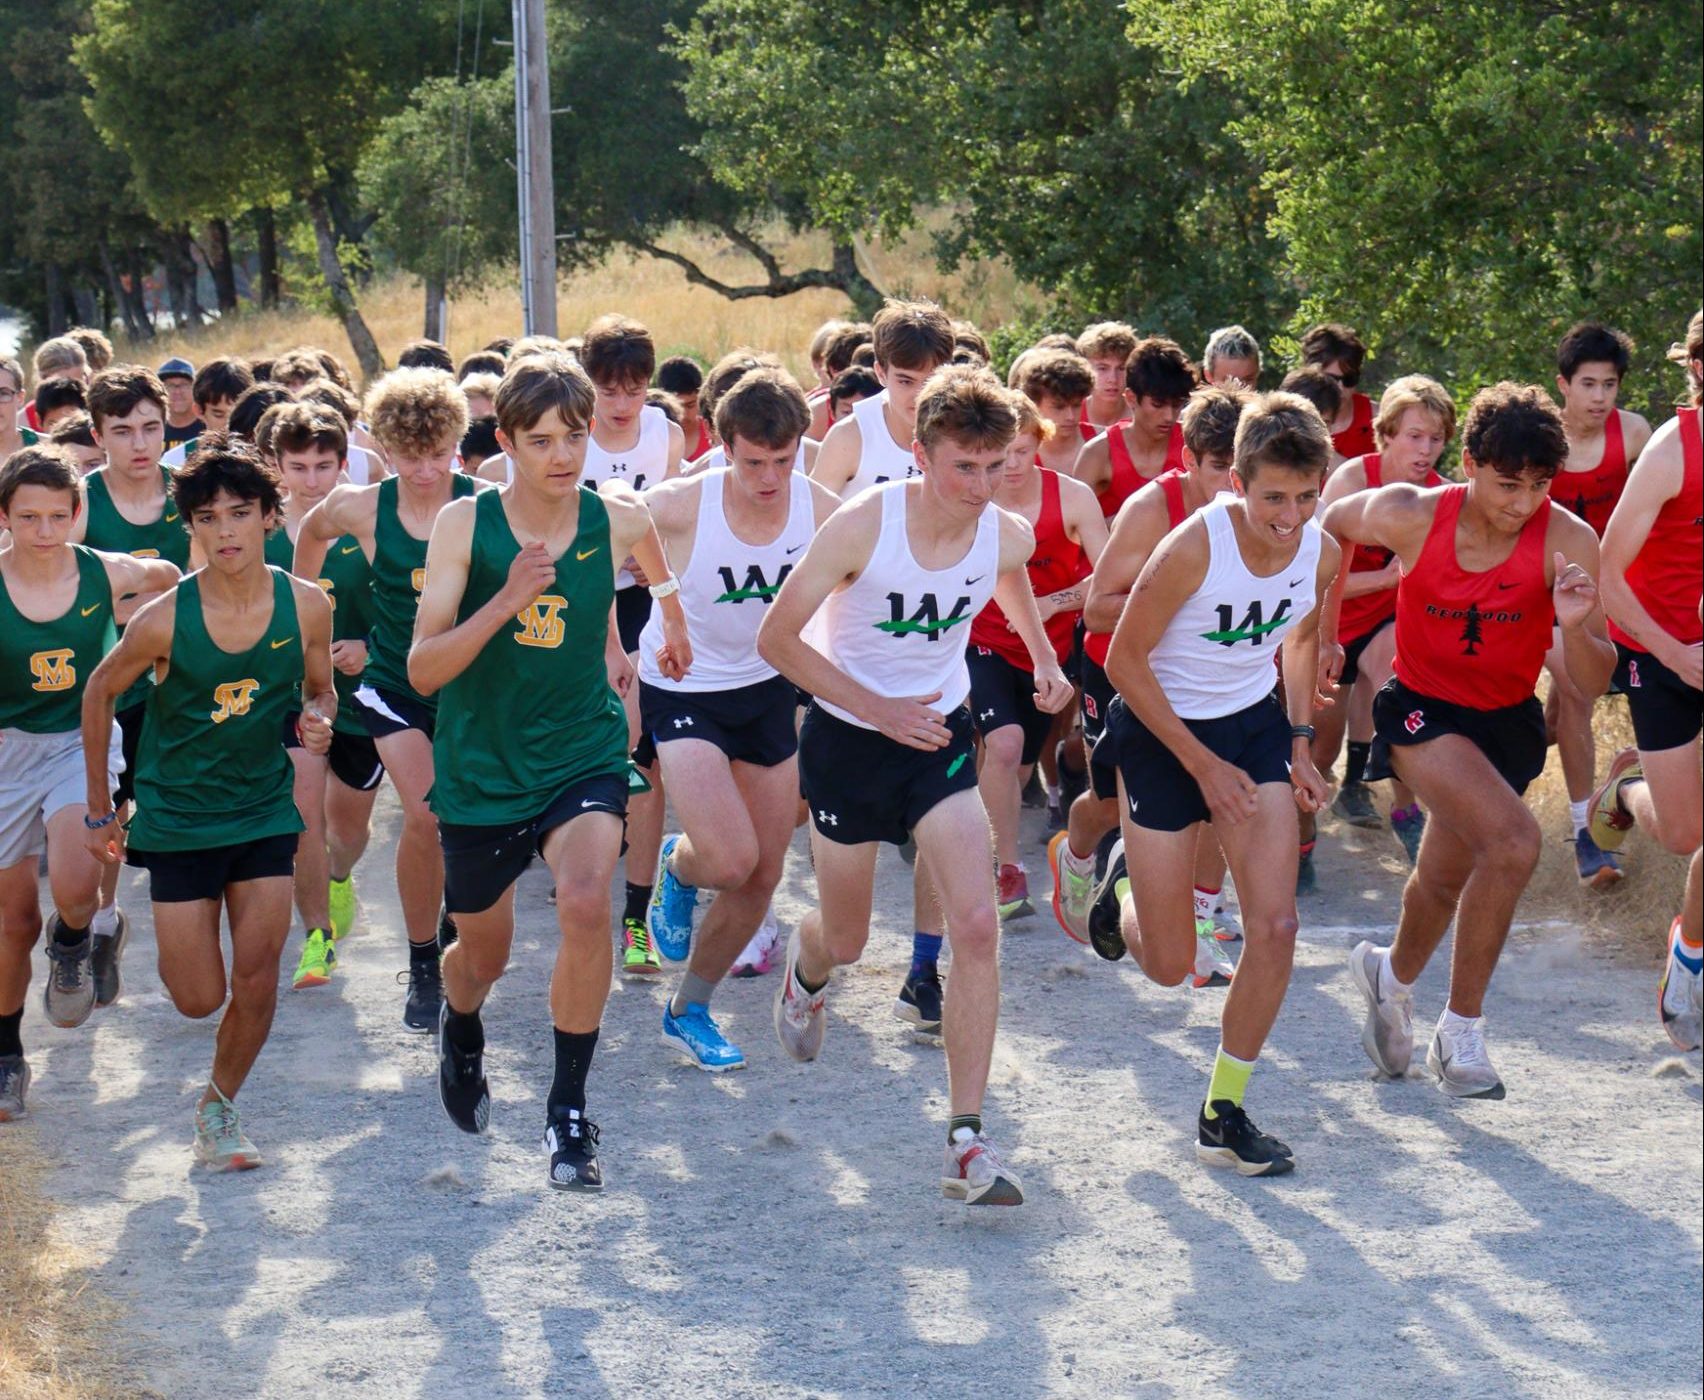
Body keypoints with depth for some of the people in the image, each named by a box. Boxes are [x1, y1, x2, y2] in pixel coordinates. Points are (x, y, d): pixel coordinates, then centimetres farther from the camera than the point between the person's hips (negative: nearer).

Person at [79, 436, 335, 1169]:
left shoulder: (306, 606, -12)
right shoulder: (164, 620, -19)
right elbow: (100, 694, -2)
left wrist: (316, 718, -18)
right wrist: (99, 809, 2)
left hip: (266, 811, 2)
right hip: (178, 816, -2)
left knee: (256, 982, -3)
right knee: (199, 998, 2)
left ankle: (219, 1105, 21)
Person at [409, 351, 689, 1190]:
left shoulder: (618, 518, -8)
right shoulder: (464, 526, -13)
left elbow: (660, 571, 20)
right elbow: (423, 671, -18)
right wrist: (505, 602, -29)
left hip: (583, 752, 0)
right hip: (481, 766, 0)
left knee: (587, 901, -28)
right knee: (483, 956, 15)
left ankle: (569, 1112, -14)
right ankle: (461, 1028, 54)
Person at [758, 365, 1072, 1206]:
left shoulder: (1009, 536, -12)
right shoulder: (862, 526, -25)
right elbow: (776, 638, -19)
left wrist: (1042, 654, 6)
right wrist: (879, 709, -23)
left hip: (939, 733, 2)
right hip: (847, 738, -2)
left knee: (976, 924, -17)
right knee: (845, 940, 13)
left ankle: (967, 1143, -15)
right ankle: (806, 972, 55)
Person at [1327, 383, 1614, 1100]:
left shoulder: (1568, 543, -21)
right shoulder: (1408, 516, -21)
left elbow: (1593, 685, -19)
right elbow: (1320, 527, 1)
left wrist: (1577, 629, -39)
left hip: (1507, 720, 3)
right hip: (1422, 709, -3)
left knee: (1446, 878, 23)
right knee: (1514, 841, -27)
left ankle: (1393, 975, 57)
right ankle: (1461, 1032, -11)